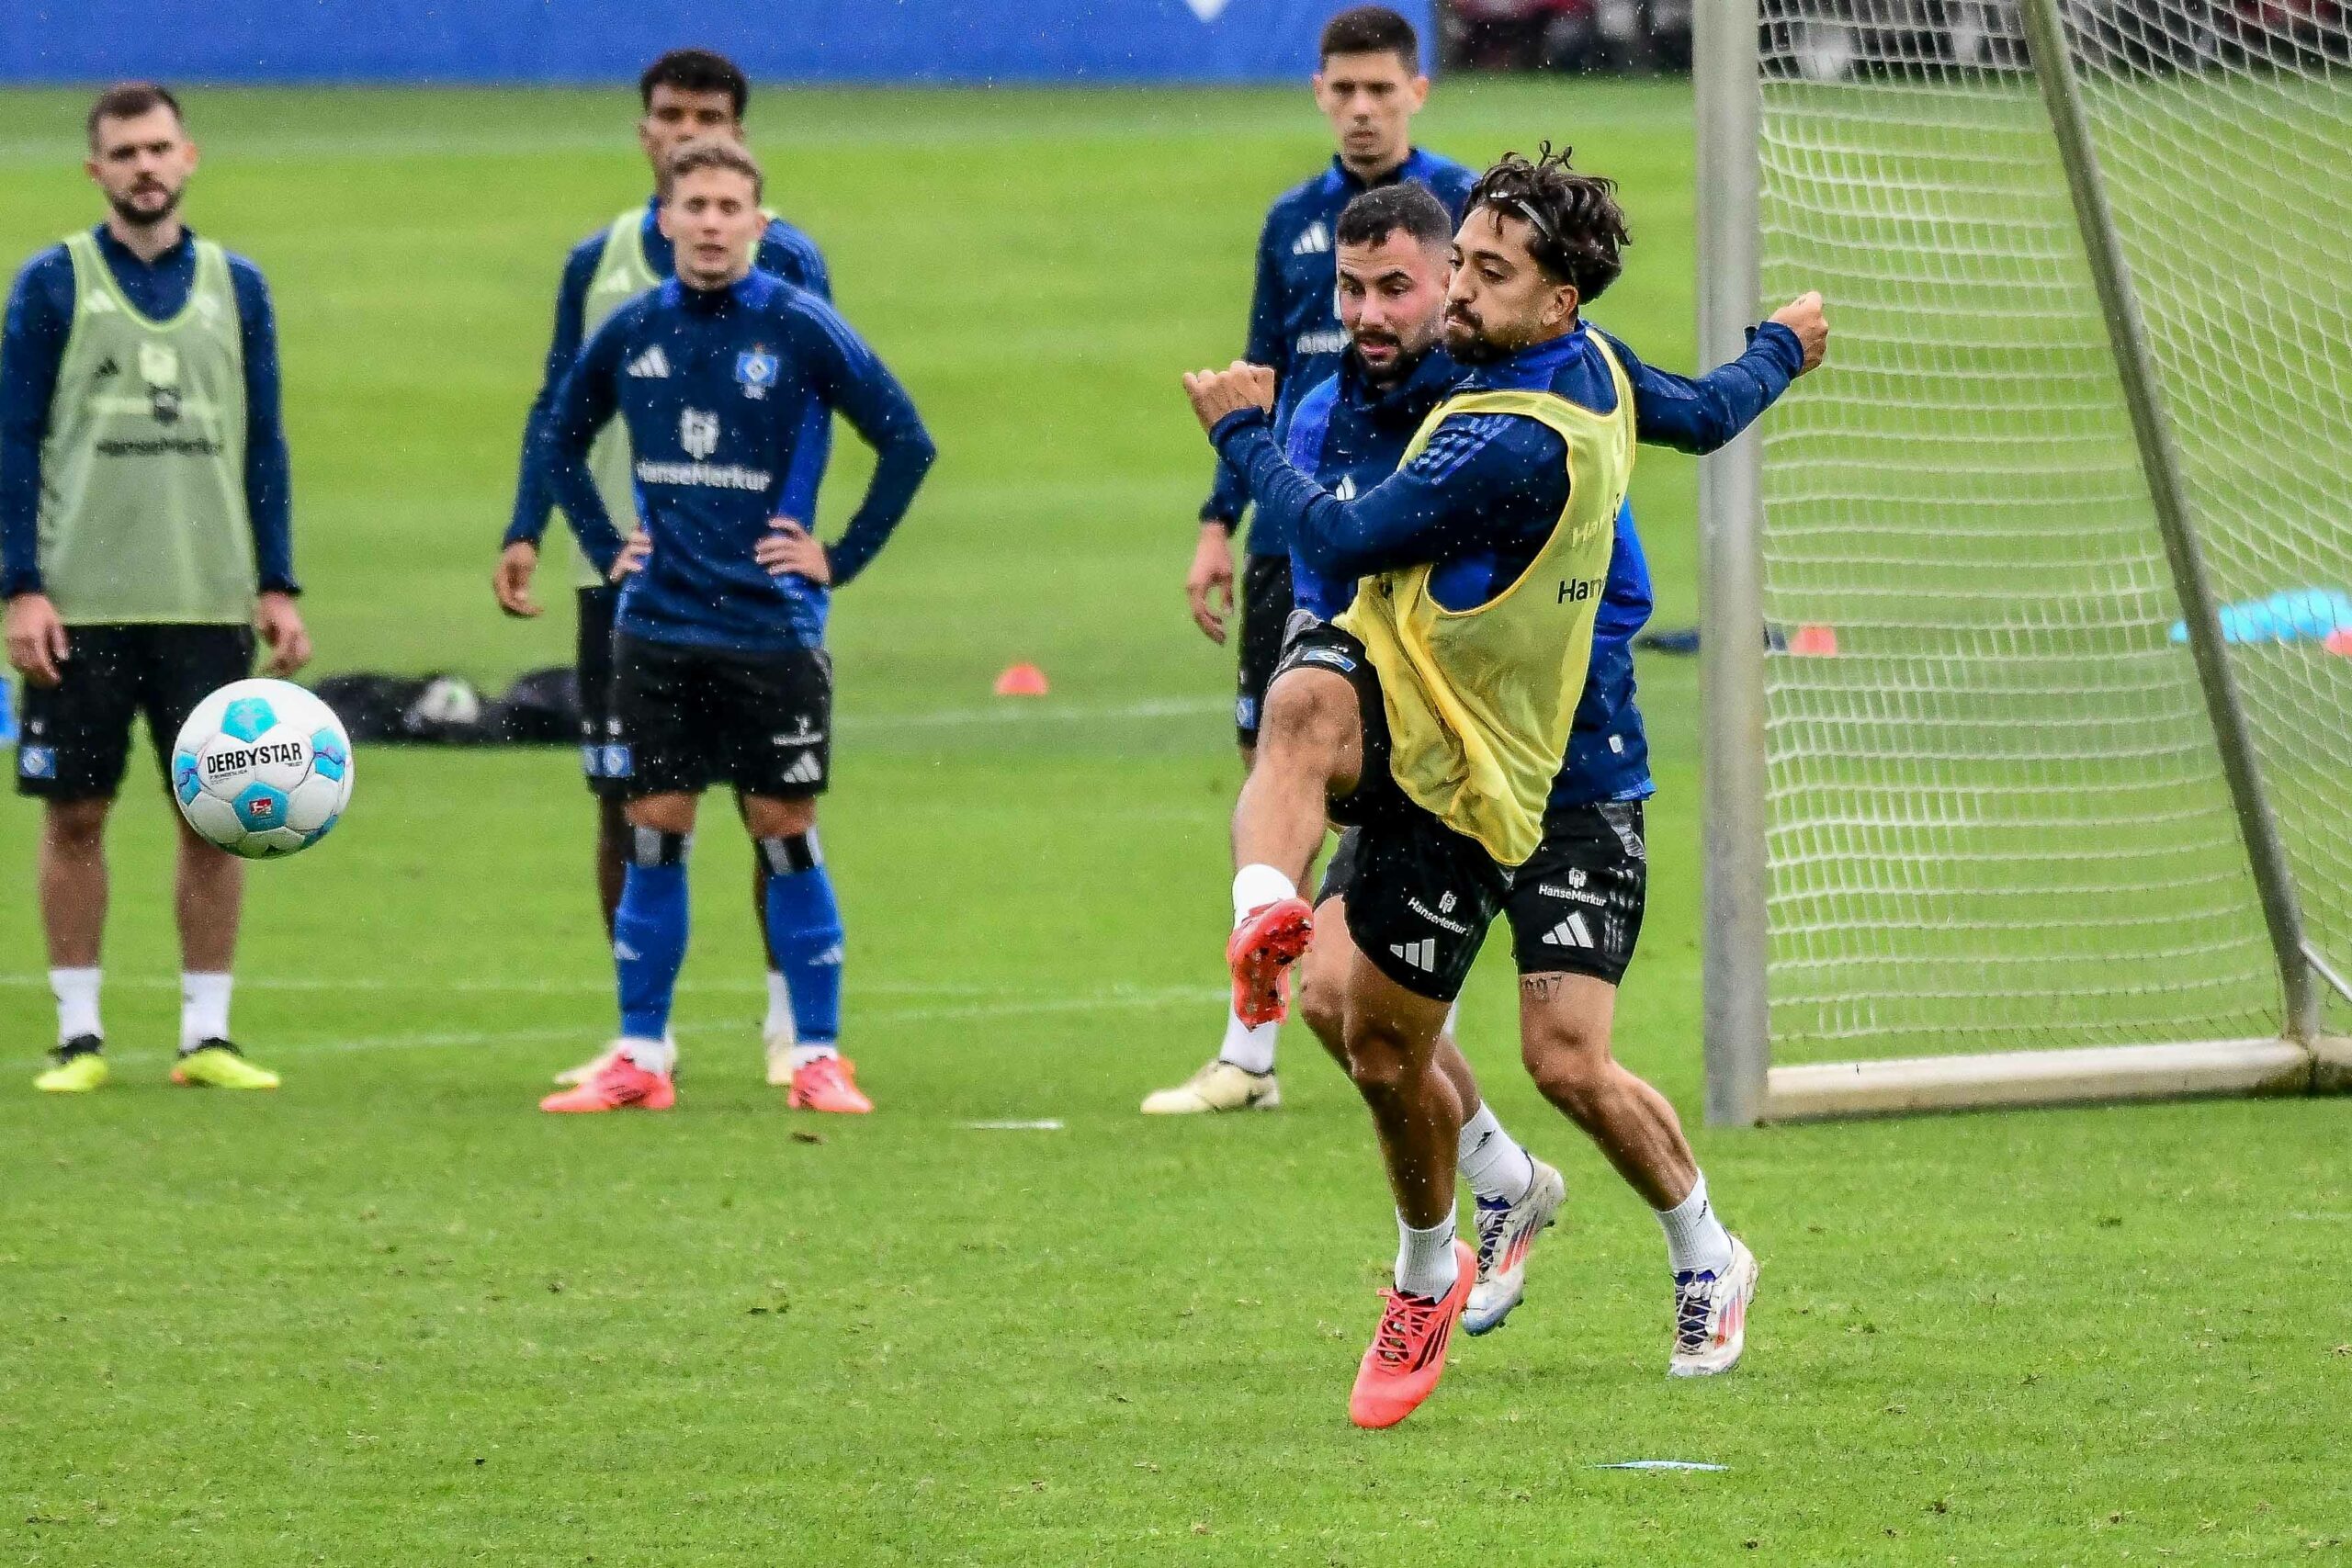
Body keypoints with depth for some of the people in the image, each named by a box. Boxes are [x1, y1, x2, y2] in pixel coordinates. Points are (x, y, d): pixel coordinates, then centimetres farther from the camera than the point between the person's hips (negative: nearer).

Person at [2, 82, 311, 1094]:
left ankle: (206, 1035, 8)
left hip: (208, 601, 2)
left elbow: (263, 444, 12)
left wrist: (278, 586, 5)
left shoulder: (235, 287, 9)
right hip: (81, 605, -2)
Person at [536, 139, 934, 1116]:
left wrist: (842, 557, -4)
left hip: (772, 626, -3)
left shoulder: (801, 329, -6)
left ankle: (818, 1058, 6)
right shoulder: (633, 332, 4)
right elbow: (563, 440, 21)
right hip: (657, 628, 3)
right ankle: (639, 1060, 9)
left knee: (786, 836, 0)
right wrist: (605, 548, 11)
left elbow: (907, 443, -2)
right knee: (653, 836, 3)